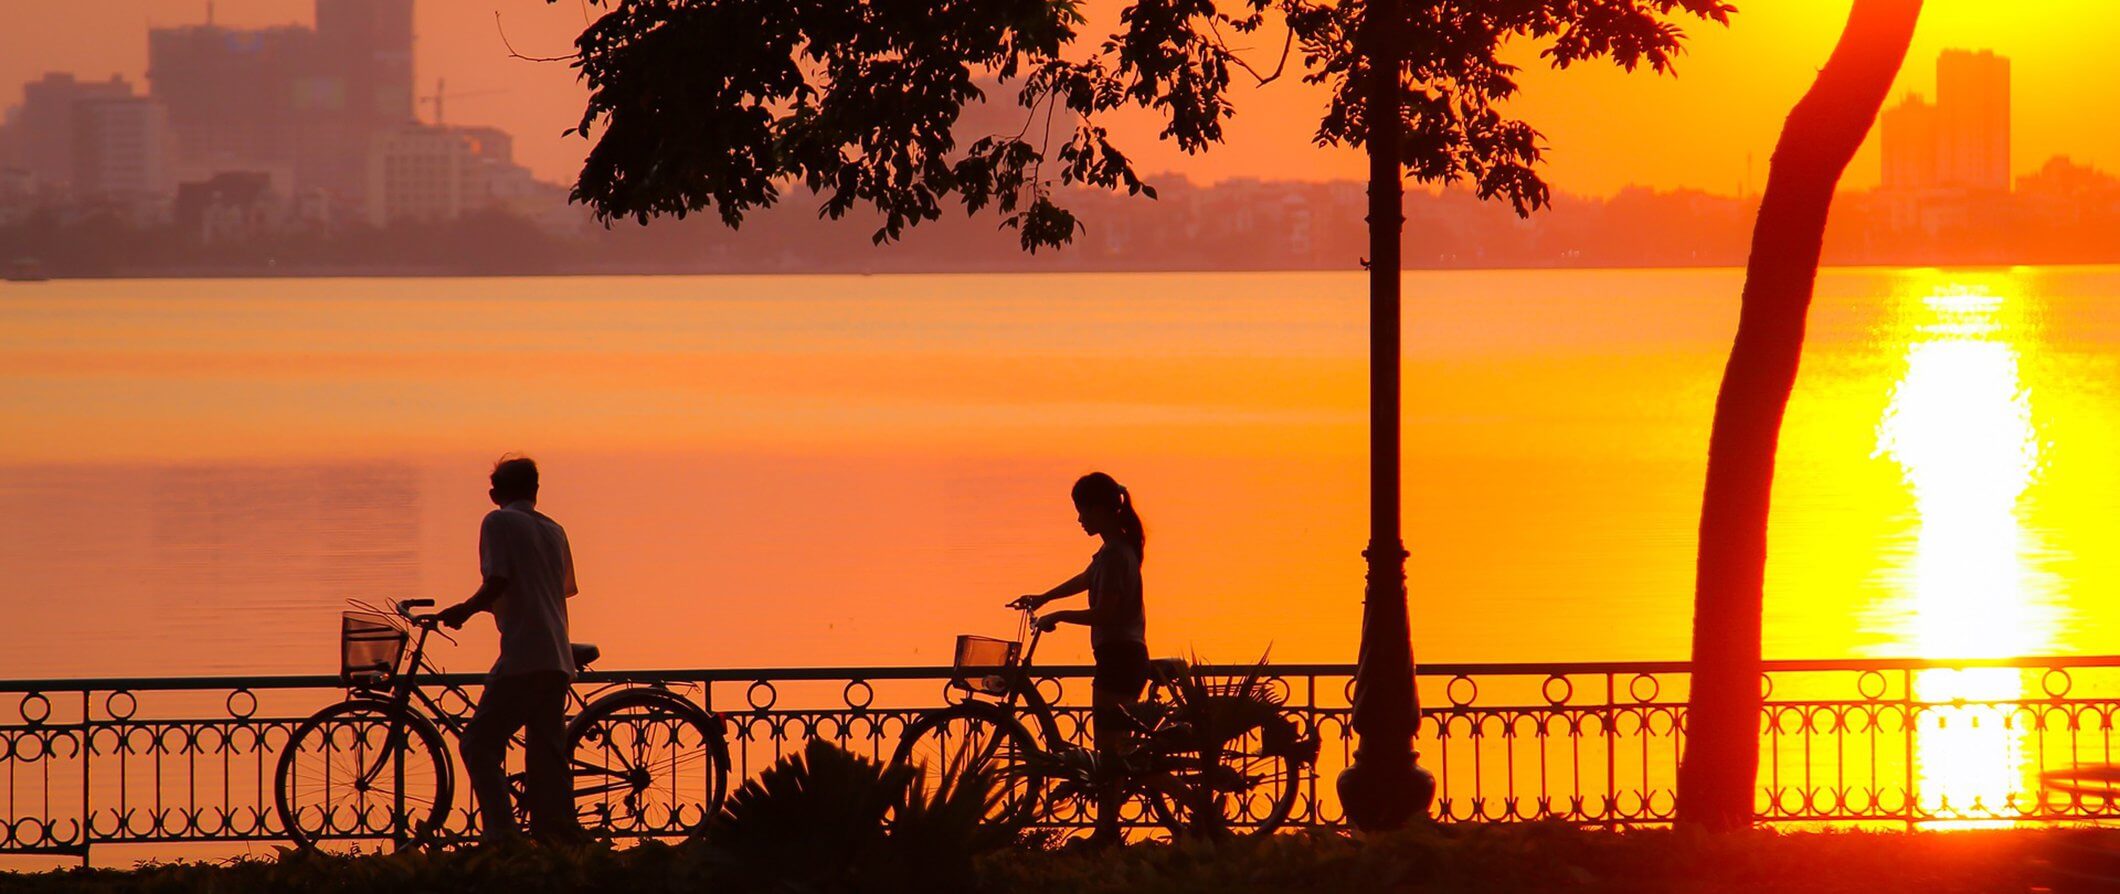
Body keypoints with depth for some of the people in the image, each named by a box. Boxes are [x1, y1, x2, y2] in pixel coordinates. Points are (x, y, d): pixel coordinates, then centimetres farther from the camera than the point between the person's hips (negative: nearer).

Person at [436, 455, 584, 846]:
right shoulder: (554, 530, 20)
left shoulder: (498, 522, -1)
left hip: (523, 656, -7)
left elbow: (497, 582, -13)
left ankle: (501, 834, -16)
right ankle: (563, 840, 6)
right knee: (547, 753, 10)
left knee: (478, 743, -4)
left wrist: (463, 611, 3)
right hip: (559, 660, 7)